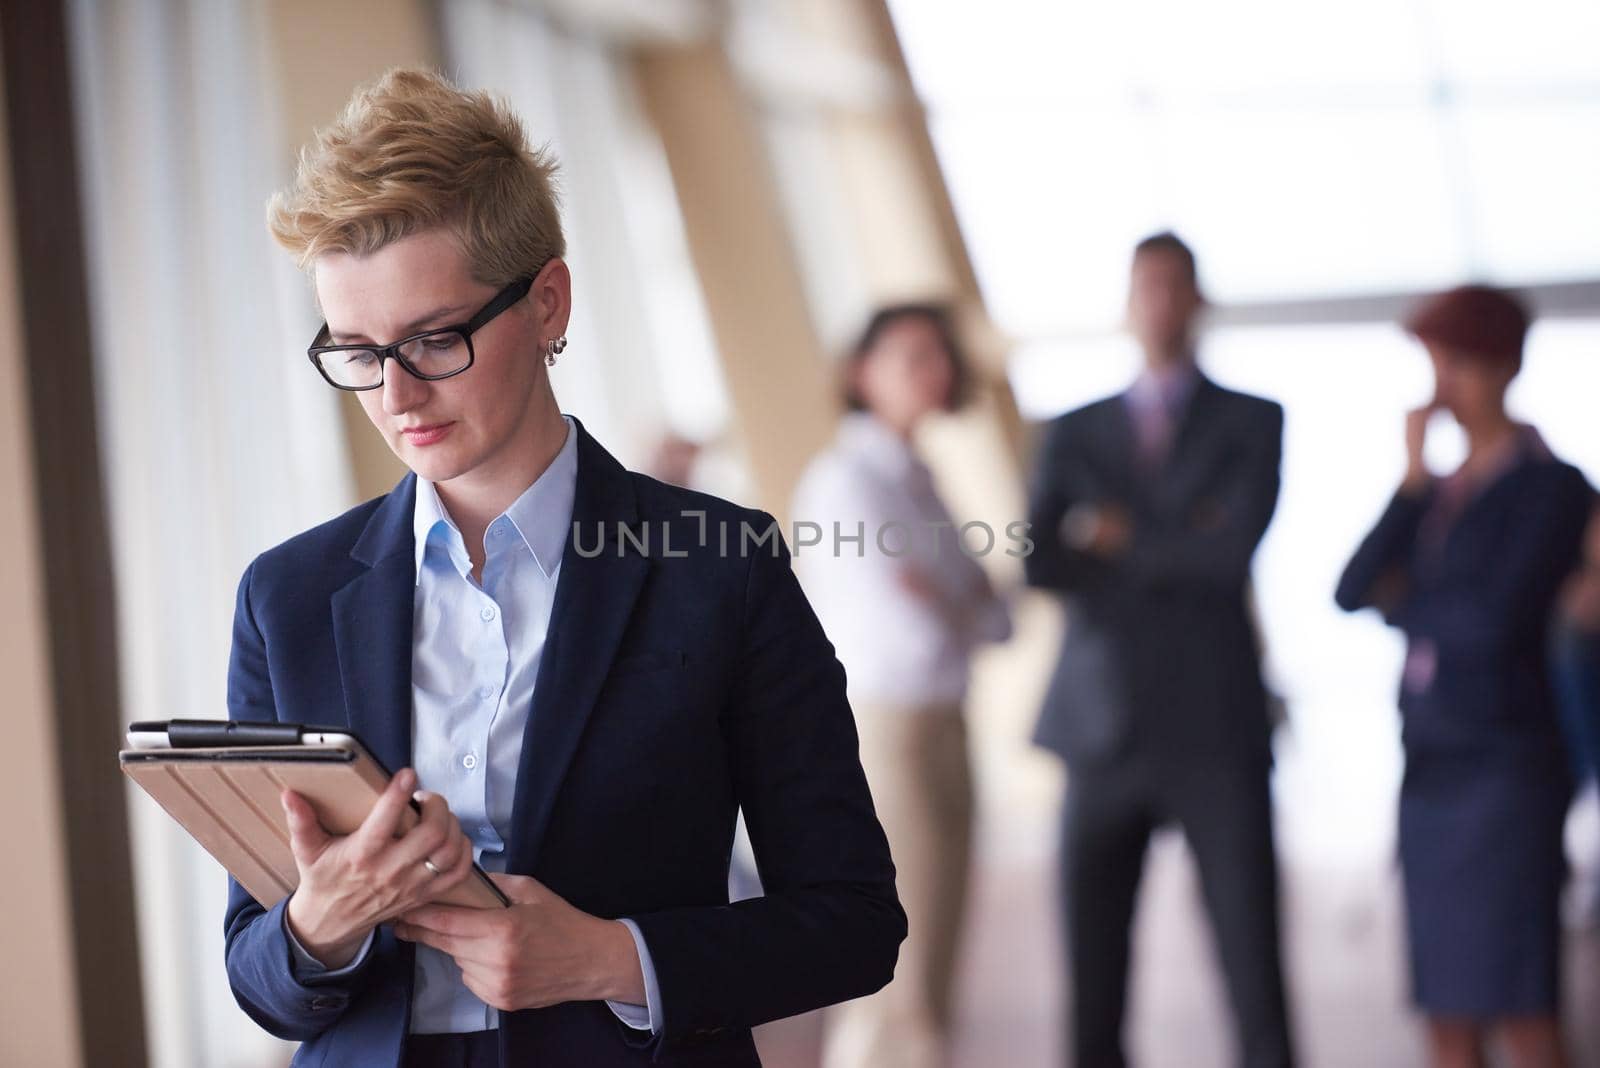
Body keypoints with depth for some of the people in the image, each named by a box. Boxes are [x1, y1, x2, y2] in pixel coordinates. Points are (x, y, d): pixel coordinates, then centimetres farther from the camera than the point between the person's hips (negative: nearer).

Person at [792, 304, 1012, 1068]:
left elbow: (997, 620, 10)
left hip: (938, 738, 9)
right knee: (901, 1000, -8)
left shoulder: (913, 480, 14)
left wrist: (944, 603, -10)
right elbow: (913, 636, -21)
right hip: (880, 738, -9)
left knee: (917, 988, 11)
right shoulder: (846, 479, -13)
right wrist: (960, 612, 0)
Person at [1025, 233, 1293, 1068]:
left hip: (1215, 727, -2)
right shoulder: (1075, 433, 13)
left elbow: (1235, 549, -9)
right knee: (1093, 976, 3)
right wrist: (1177, 556, -10)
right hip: (1105, 728, 2)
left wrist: (1123, 544, 0)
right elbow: (1043, 564, -3)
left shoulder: (1252, 424, 7)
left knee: (1255, 971, -5)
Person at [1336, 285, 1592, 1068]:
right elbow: (1353, 591, 3)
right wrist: (1412, 484, -8)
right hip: (1431, 773, 7)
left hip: (1504, 769, -7)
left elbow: (1498, 620, -17)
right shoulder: (1441, 492, 17)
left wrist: (1403, 604, 1)